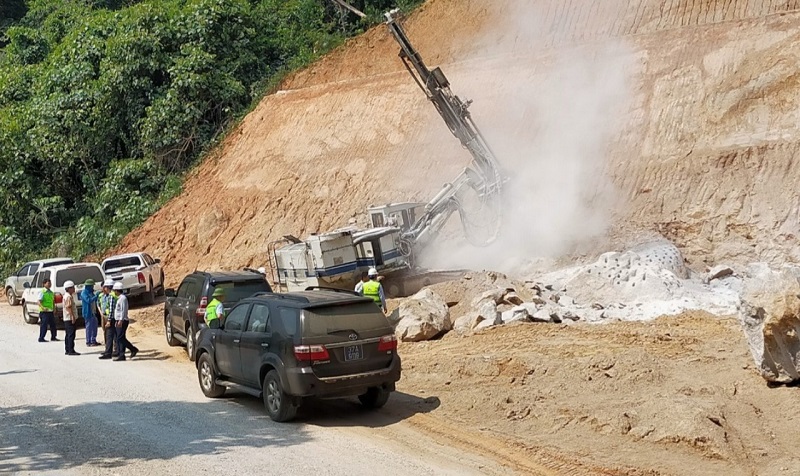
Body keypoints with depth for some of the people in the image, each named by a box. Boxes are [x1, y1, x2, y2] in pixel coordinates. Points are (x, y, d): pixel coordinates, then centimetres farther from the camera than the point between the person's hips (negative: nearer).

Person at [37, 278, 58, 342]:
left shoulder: (51, 292, 13)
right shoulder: (42, 292, -10)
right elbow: (38, 301, -17)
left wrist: (54, 309, 14)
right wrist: (43, 308, -31)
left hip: (51, 311, 7)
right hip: (44, 312, -7)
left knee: (53, 324, 11)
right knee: (44, 325, -6)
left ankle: (53, 337, 23)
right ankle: (41, 338, 1)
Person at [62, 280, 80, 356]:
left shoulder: (66, 296, 18)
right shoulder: (69, 296, -15)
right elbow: (69, 307, -22)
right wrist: (73, 317, -24)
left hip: (67, 319, 11)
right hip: (70, 318, -11)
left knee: (68, 335, 13)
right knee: (71, 335, -10)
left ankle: (67, 350, 17)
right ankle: (71, 350, -10)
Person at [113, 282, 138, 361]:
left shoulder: (123, 298, -13)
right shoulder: (119, 298, 18)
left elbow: (123, 310, -20)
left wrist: (121, 320, -25)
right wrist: (117, 320, 21)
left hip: (122, 321, -10)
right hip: (119, 321, 10)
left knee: (121, 338, -11)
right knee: (120, 339, 6)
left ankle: (133, 349, -6)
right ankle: (121, 355, 6)